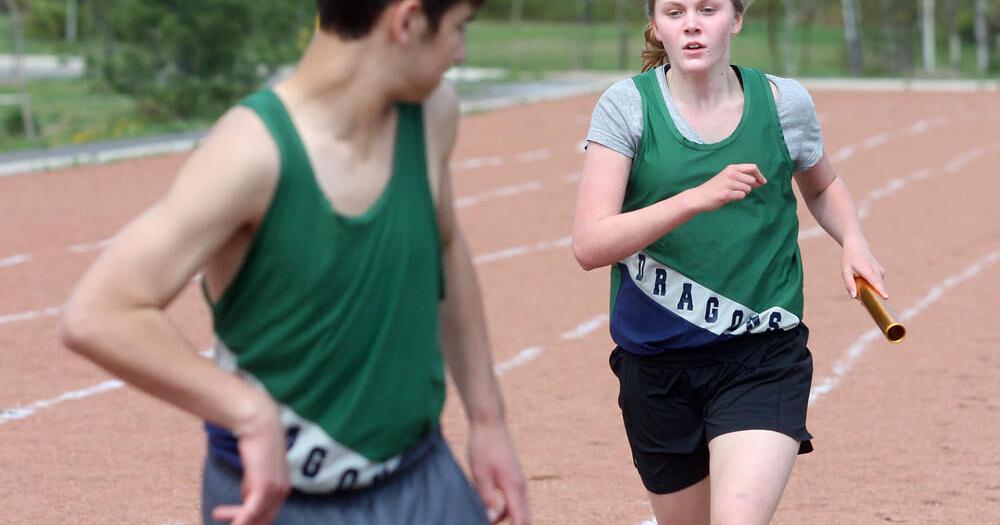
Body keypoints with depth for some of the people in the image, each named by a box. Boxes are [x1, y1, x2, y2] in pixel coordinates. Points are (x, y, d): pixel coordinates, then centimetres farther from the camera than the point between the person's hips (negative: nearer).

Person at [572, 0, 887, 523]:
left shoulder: (784, 102, 0)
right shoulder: (627, 104, -6)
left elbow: (821, 186, 23)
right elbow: (589, 245, -16)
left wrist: (853, 240, 2)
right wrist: (698, 198, -27)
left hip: (763, 360, -1)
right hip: (654, 361, 1)